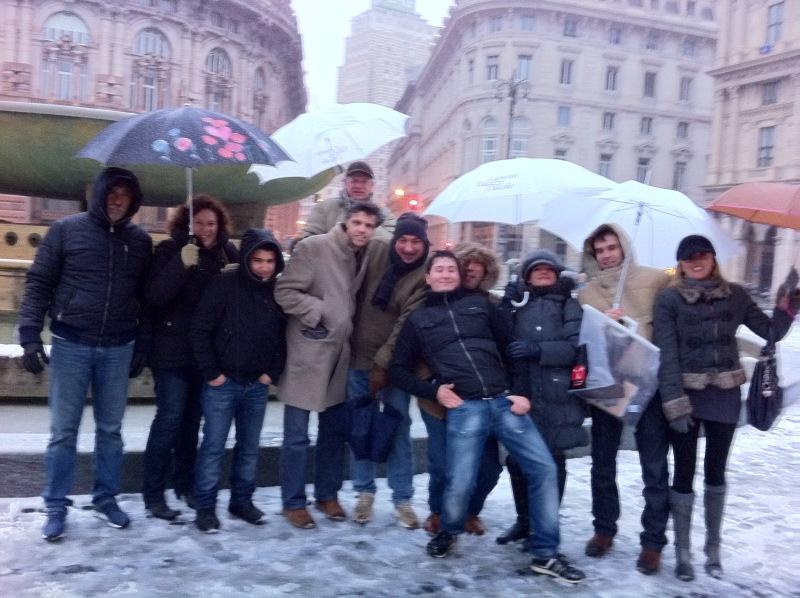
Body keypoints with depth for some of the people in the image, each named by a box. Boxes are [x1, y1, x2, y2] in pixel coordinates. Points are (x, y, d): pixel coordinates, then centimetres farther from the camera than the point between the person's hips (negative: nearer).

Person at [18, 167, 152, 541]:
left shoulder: (140, 241, 6)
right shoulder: (67, 229, -1)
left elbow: (146, 296, 10)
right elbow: (38, 283, -1)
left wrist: (141, 346, 6)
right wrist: (30, 335, -8)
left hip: (118, 349, 2)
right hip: (71, 345, -2)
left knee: (110, 429, 11)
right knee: (63, 431, 4)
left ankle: (106, 498, 25)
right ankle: (56, 507, 17)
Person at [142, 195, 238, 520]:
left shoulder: (225, 252, 6)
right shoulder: (170, 250, -8)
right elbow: (155, 296, -19)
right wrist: (181, 264, -29)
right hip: (173, 349, -5)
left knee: (193, 418, 13)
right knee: (170, 417, -5)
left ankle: (185, 483, 26)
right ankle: (152, 493, 6)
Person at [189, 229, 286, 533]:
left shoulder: (278, 290, 1)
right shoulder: (225, 284, -12)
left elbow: (285, 335, 8)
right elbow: (200, 330, -11)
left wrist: (274, 372, 2)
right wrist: (211, 373, -11)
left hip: (258, 385, 4)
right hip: (223, 382, -4)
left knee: (250, 447, 13)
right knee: (213, 447, 3)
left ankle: (242, 501, 28)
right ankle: (205, 507, 17)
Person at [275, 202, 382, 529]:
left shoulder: (364, 256, 7)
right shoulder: (313, 247, -13)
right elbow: (284, 292, -14)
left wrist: (347, 324, 6)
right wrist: (319, 311, -18)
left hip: (339, 353, 7)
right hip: (307, 353, -7)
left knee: (336, 430, 16)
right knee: (297, 436, 1)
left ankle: (327, 494, 32)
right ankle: (293, 502, 17)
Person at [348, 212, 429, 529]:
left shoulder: (426, 275, -12)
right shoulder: (375, 252, -5)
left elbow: (407, 323, -15)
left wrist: (382, 363, -16)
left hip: (394, 364, -2)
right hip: (359, 358, 3)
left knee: (399, 430, 4)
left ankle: (403, 499, 18)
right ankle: (364, 492, 25)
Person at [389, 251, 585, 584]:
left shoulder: (480, 305, 16)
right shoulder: (418, 320, 13)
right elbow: (398, 370, 14)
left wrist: (520, 391, 3)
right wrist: (433, 390, 0)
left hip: (504, 402, 2)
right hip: (464, 409, -2)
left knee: (543, 468, -5)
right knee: (459, 483, -11)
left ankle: (545, 554, 9)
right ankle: (448, 532, 24)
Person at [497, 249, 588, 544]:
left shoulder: (568, 305, 7)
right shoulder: (517, 303, 16)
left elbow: (576, 347, -6)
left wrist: (537, 349, -18)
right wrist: (507, 309, -3)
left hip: (555, 395, -3)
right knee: (516, 458, 6)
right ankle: (523, 520, 24)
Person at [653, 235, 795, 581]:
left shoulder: (734, 295, 5)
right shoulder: (669, 299, -5)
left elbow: (771, 331, 6)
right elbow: (666, 355, -10)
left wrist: (787, 304, -11)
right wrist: (675, 404, -17)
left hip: (725, 395, 3)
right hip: (685, 395, -3)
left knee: (716, 471, 12)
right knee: (684, 472, 3)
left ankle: (713, 550, 26)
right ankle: (682, 554, 16)